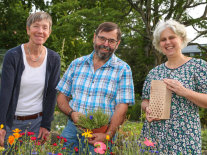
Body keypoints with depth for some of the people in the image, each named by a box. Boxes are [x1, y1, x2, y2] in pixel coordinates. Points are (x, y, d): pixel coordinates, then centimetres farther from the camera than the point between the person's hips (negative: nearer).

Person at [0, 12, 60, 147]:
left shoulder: (54, 59, -2)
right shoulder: (13, 56, -10)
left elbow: (52, 93, -1)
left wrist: (46, 125, -4)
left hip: (38, 121, 2)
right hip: (12, 121, -1)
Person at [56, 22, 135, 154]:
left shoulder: (123, 69, -2)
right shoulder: (77, 64, 8)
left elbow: (122, 107, -9)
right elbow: (62, 96, 10)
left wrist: (108, 135, -19)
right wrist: (71, 113, -9)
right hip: (72, 129, 3)